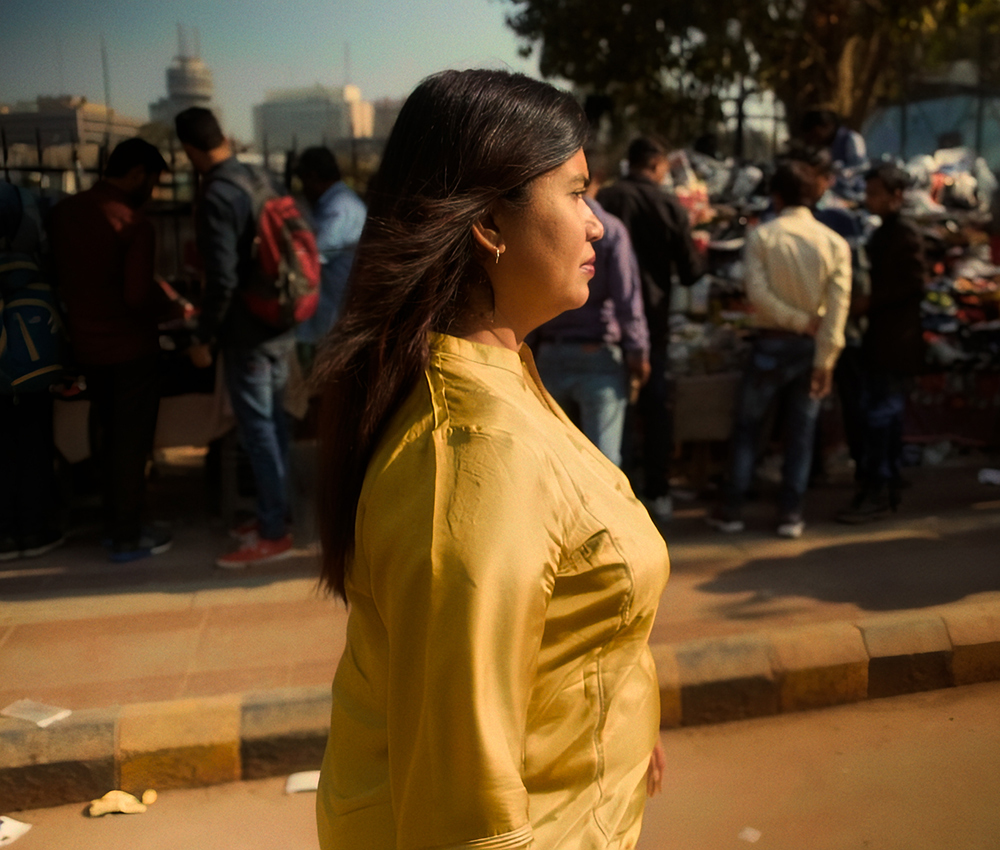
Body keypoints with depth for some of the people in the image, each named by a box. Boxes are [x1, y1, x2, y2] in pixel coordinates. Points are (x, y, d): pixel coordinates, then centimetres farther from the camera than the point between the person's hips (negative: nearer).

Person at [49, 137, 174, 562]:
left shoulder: (62, 211, 2)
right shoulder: (133, 223, -20)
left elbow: (57, 275, 10)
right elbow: (139, 296, -24)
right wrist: (168, 306, -5)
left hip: (86, 345, 7)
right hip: (130, 348, -7)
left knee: (110, 437, 20)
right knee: (132, 443, 5)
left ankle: (114, 525, 30)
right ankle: (127, 538, 14)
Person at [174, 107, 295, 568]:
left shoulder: (216, 196, -18)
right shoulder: (258, 180, 6)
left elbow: (223, 280, -23)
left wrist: (202, 337, -12)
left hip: (248, 333, -8)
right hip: (278, 326, 8)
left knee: (257, 431, 0)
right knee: (272, 423, 16)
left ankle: (273, 534, 9)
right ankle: (273, 513, 29)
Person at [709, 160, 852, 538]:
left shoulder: (761, 236, -7)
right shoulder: (835, 242, -2)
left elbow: (757, 292, -17)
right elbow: (838, 304, -8)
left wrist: (799, 321, -8)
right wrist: (825, 360, -8)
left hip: (771, 343, -2)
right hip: (811, 347, 2)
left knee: (746, 426, 10)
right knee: (801, 432, 10)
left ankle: (732, 509, 12)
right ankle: (791, 514, 13)